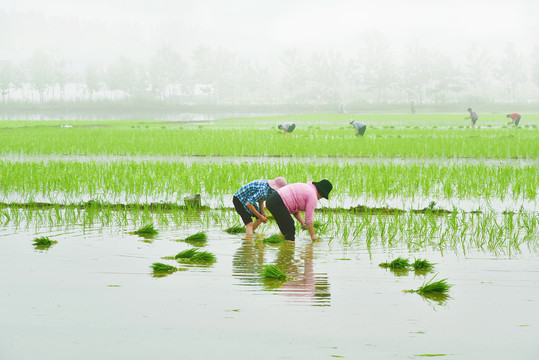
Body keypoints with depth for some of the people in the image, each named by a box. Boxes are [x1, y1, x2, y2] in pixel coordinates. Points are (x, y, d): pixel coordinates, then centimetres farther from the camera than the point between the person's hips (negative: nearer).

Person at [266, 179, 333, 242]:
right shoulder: (313, 196, -6)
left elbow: (295, 209, 25)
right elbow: (309, 219, -6)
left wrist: (302, 222, 17)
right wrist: (313, 236, 2)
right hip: (278, 204, -10)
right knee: (290, 231, -5)